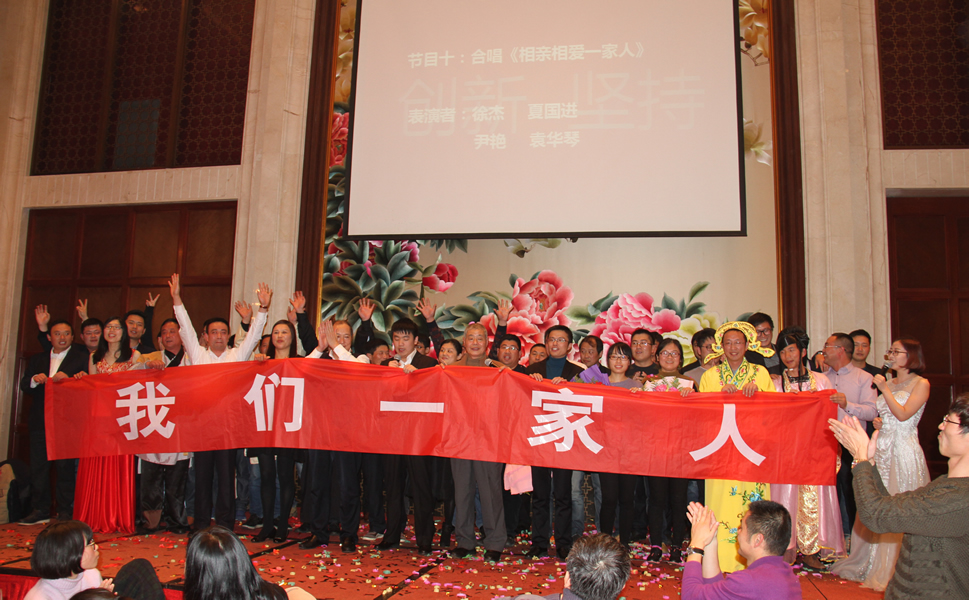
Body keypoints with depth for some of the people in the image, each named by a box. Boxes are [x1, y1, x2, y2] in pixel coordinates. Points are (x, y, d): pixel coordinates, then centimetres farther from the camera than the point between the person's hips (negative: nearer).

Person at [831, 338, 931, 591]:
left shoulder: (920, 384, -3)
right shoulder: (888, 382, 15)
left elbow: (903, 414, -15)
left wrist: (884, 388, -13)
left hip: (903, 451, -6)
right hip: (881, 449, 6)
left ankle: (892, 570, 8)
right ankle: (867, 563, 19)